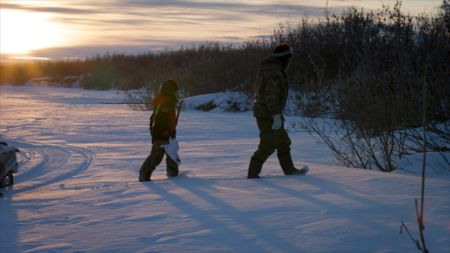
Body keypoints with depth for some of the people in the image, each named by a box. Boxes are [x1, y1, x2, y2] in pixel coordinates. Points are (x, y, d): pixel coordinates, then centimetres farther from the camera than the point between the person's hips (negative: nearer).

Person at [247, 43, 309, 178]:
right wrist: (277, 117, -25)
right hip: (268, 115, -10)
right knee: (267, 146, -2)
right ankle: (252, 174, 2)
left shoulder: (267, 69, 12)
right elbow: (271, 96, -26)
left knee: (283, 142, 17)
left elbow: (259, 89, 20)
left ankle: (290, 170, 25)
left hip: (261, 111, 10)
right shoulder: (275, 72, -20)